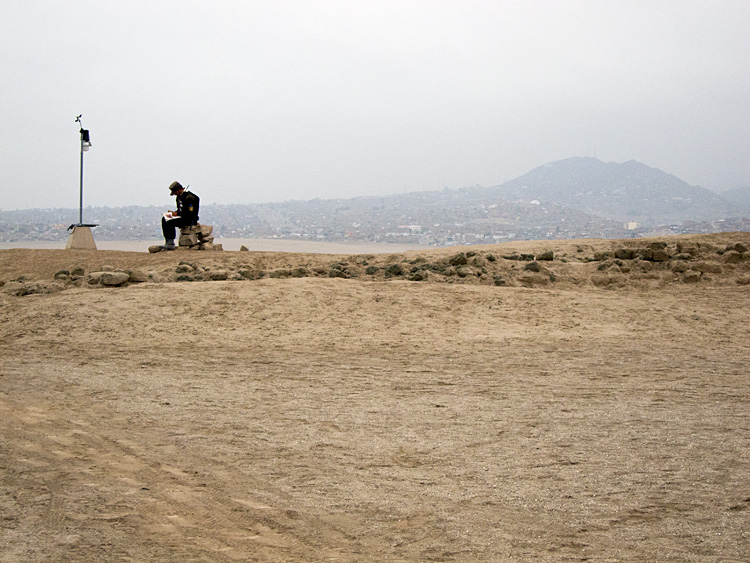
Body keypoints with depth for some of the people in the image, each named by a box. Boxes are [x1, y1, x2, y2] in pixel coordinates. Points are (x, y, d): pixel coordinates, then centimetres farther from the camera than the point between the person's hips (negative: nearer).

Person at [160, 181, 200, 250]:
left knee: (170, 222, -26)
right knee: (164, 220, -3)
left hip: (190, 220, -10)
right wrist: (173, 213, 3)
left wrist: (177, 214, -19)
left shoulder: (189, 197, -17)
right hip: (182, 217, 10)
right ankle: (167, 242, -7)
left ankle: (171, 244, -22)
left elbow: (190, 213, -22)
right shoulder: (179, 197, 14)